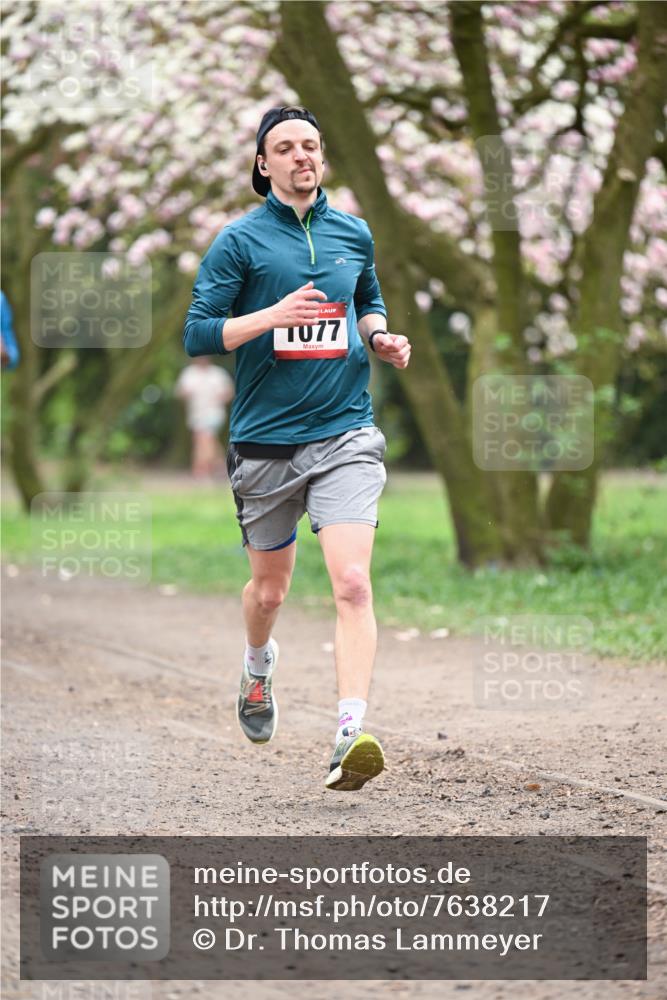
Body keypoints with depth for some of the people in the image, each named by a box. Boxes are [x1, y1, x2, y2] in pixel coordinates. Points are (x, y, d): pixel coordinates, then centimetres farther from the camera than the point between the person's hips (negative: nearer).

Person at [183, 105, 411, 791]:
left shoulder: (353, 234, 9)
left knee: (352, 583, -17)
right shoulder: (240, 240, -2)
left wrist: (380, 336, 6)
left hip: (345, 433, 1)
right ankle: (258, 664, 49)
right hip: (265, 442, -1)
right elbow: (196, 334, -7)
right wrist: (273, 316, -20)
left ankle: (350, 736, -23)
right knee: (268, 589, 15)